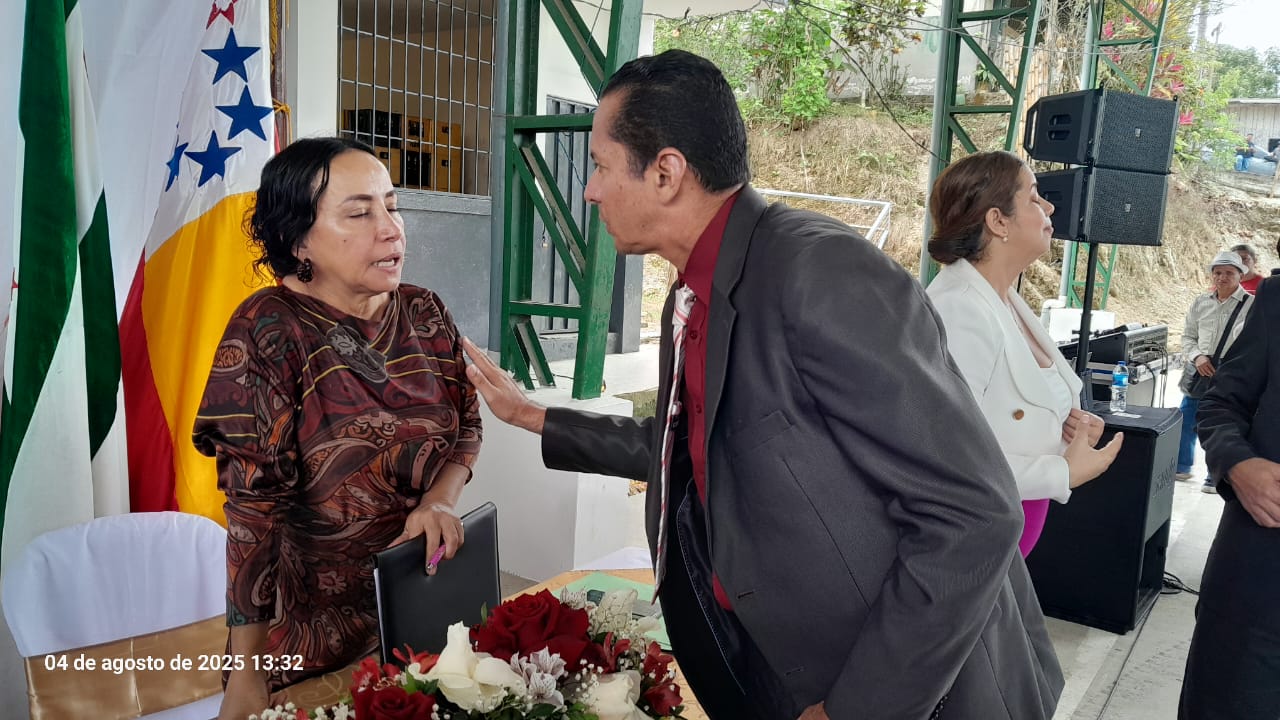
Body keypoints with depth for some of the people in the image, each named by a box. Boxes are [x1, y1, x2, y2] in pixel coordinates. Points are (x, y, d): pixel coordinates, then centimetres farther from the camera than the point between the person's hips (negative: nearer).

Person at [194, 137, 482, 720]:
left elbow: (467, 426, 7)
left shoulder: (424, 315, -2)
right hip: (313, 623, -4)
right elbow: (254, 503, -18)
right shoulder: (269, 330, -17)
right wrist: (245, 673, -17)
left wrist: (440, 501, -14)